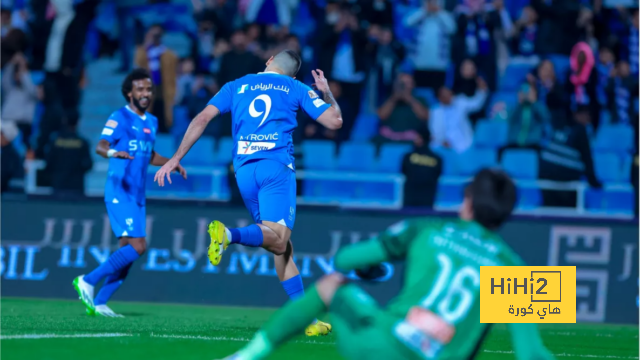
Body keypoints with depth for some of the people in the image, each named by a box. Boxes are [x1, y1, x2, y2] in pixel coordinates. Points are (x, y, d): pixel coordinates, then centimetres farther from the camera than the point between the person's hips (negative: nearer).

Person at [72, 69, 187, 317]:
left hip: (138, 197, 8)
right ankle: (88, 281, -9)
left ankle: (99, 303, 10)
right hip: (119, 193, -8)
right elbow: (100, 146, -18)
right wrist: (114, 152, -40)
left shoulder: (151, 122, 18)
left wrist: (172, 164, 16)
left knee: (128, 252, 5)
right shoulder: (120, 118, -6)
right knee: (137, 246, -18)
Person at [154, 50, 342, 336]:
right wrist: (327, 92, 31)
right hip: (276, 165, -4)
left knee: (282, 247, 8)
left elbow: (202, 119, 9)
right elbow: (335, 121, 11)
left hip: (244, 169, 4)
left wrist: (176, 159, 11)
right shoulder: (296, 88, 14)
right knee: (278, 240, -17)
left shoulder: (236, 86, 20)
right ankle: (230, 234, -45)